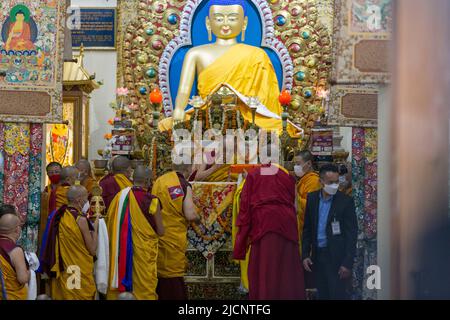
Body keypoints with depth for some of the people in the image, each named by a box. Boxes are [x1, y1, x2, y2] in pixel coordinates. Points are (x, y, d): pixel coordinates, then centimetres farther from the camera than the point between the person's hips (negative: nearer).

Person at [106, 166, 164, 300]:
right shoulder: (151, 201, -15)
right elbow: (160, 232, -10)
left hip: (120, 253, 4)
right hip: (143, 254, -4)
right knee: (144, 290, 6)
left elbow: (109, 224, 7)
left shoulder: (119, 197, -2)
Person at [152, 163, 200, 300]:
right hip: (175, 238, -4)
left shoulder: (159, 181, 1)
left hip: (158, 235, 4)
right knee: (174, 276, 4)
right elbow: (190, 216, -15)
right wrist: (197, 218, 6)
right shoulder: (184, 186, -10)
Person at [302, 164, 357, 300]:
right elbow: (307, 228, 12)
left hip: (337, 257, -4)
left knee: (338, 295, -5)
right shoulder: (312, 198, 5)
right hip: (318, 256, 4)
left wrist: (347, 263, -12)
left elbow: (352, 234, -8)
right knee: (322, 295, 9)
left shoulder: (346, 201, -7)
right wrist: (305, 255, 5)